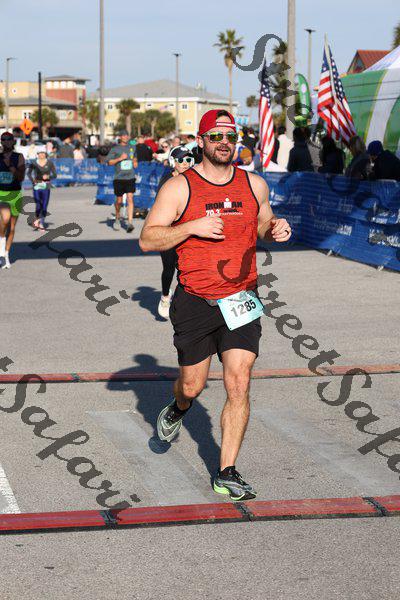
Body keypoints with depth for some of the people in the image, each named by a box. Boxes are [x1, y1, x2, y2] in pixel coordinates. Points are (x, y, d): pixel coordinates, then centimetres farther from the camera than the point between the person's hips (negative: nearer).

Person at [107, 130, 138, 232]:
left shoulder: (132, 148, 12)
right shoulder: (115, 149, 1)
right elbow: (109, 162, -5)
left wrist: (135, 162, 11)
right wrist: (120, 158, -15)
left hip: (130, 177, 2)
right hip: (119, 178, -2)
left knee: (130, 199, -12)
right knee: (119, 200, 6)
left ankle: (130, 223, -17)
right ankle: (117, 219, 31)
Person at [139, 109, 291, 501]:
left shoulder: (255, 185, 6)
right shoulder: (179, 188, -5)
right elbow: (147, 239, -7)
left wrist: (276, 228, 0)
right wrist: (193, 227, -19)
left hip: (240, 302, 2)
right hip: (194, 303, -2)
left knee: (239, 386, -9)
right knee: (192, 386, 9)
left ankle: (226, 473, 1)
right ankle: (178, 409, 47)